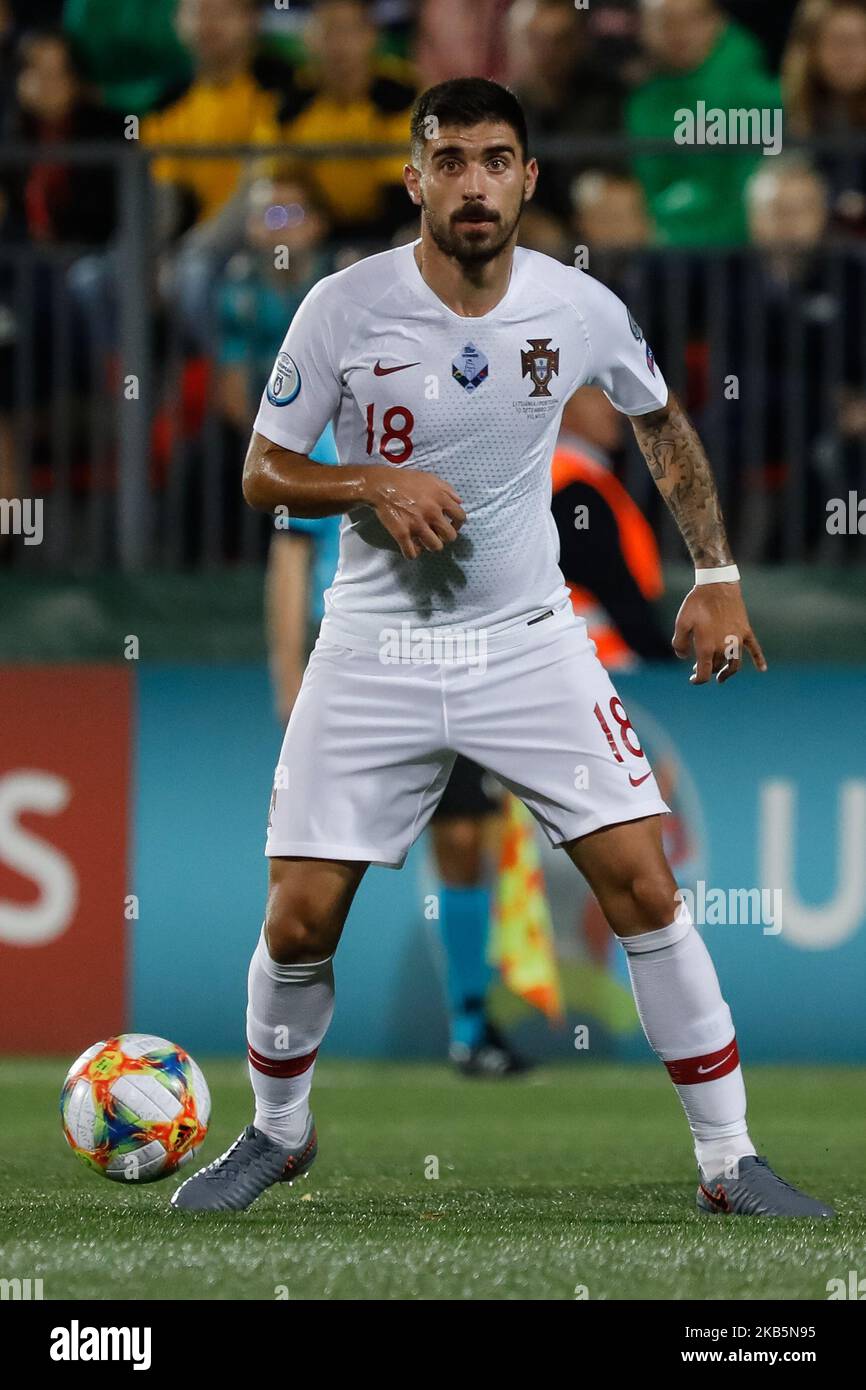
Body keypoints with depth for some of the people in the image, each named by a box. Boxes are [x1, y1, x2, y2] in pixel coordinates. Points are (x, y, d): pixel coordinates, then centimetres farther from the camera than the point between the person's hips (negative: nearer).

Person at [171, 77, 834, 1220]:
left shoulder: (582, 309, -6)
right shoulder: (345, 308, -11)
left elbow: (660, 420, 15)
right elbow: (264, 473, -2)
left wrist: (717, 576, 10)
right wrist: (378, 488, -20)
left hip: (530, 642, 1)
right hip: (376, 647, -1)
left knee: (644, 885, -10)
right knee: (299, 918, -4)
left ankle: (729, 1162, 0)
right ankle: (278, 1133, 25)